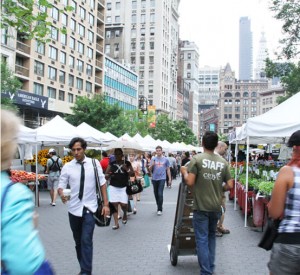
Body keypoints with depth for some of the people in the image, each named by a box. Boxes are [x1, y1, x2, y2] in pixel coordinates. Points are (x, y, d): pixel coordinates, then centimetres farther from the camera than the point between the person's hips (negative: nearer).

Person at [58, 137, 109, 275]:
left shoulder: (94, 164, -4)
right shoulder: (67, 167, -3)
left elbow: (102, 184, 1)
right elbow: (61, 186, -2)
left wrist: (106, 204, -2)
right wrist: (62, 194, -26)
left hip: (89, 208, -2)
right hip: (74, 209, 3)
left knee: (86, 241, -12)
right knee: (78, 241, 15)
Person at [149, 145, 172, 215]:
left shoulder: (165, 159, 2)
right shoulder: (153, 159, 5)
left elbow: (168, 170, 8)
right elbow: (150, 169, 4)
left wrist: (170, 179, 6)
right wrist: (152, 165, -16)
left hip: (162, 178, -3)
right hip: (154, 178, 3)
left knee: (160, 194, -12)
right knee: (156, 194, 11)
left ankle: (160, 209, -7)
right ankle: (159, 206, 28)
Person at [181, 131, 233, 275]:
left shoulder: (197, 159, -11)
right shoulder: (223, 162, 1)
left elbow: (190, 182, -17)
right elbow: (229, 185, 1)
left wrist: (184, 172, 2)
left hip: (201, 207, -4)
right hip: (216, 207, 4)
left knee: (202, 239, 2)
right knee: (211, 236, 21)